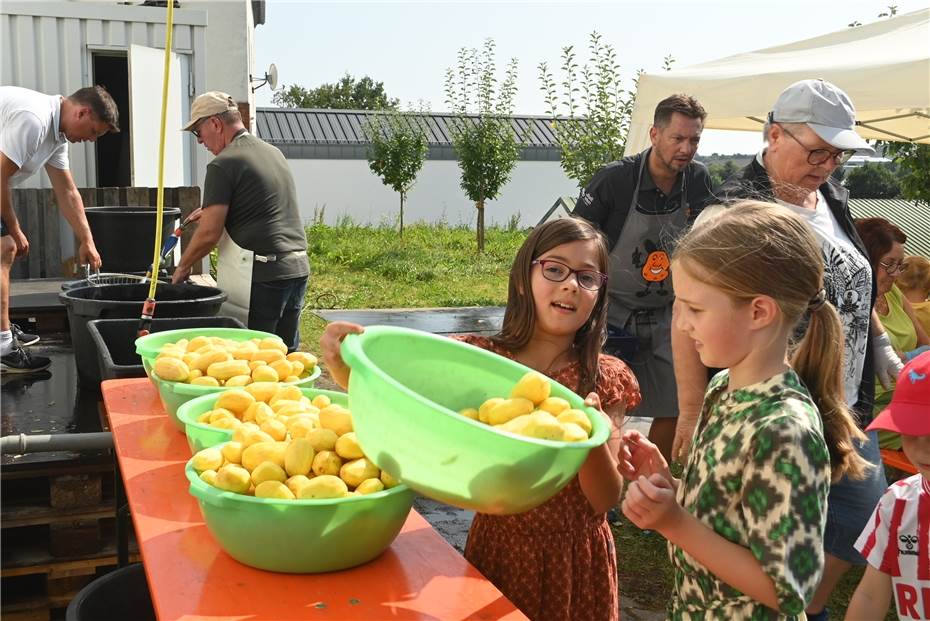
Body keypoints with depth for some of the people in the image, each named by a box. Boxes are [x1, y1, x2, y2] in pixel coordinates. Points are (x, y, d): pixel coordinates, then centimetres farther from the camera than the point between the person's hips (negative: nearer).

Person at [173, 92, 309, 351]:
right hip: (298, 268, 8)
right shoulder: (274, 153, 16)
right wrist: (215, 212, 34)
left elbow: (209, 233, -10)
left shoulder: (223, 165, -8)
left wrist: (182, 267, 5)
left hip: (261, 274, -8)